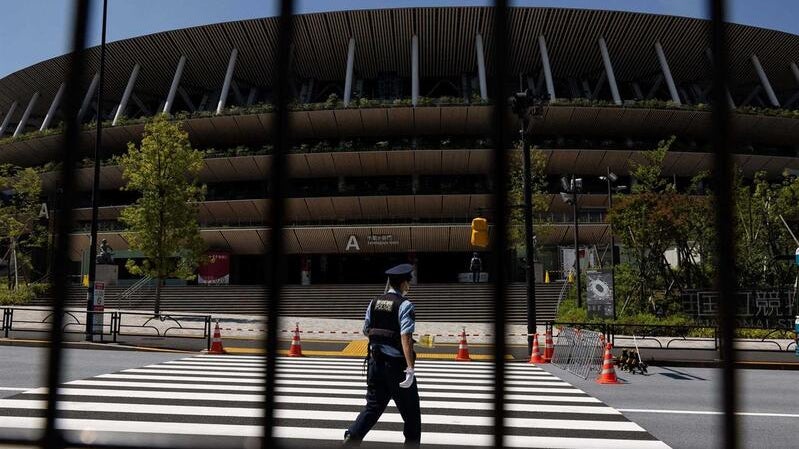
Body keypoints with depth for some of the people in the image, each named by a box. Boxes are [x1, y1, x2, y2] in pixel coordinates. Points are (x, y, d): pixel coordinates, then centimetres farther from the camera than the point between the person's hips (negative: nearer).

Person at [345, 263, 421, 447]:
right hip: (397, 364, -6)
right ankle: (412, 443, 20)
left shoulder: (374, 303, 5)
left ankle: (351, 439, 1)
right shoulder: (405, 305, -14)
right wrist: (410, 368, -26)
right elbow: (406, 337, -23)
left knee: (373, 406, 15)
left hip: (375, 361, 6)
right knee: (411, 412, 11)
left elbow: (366, 331, 13)